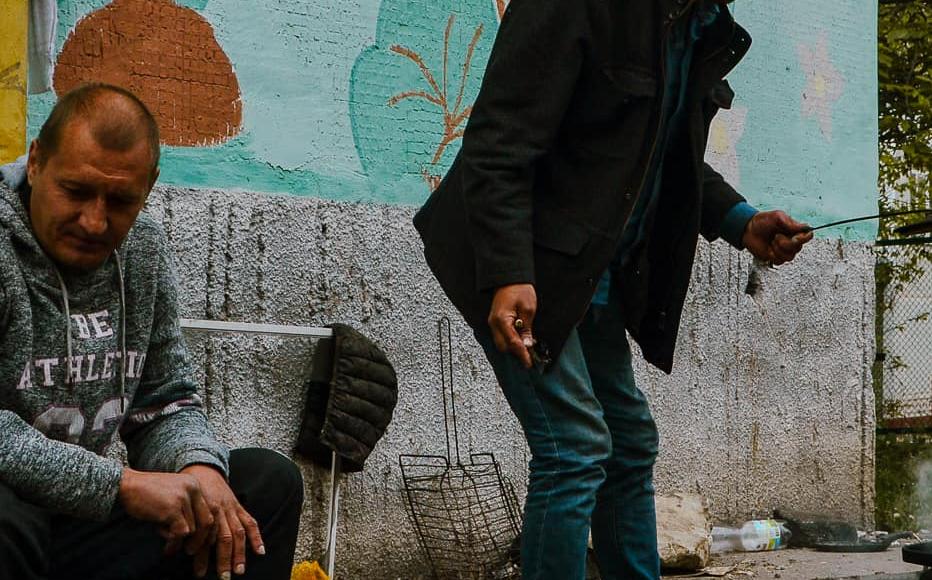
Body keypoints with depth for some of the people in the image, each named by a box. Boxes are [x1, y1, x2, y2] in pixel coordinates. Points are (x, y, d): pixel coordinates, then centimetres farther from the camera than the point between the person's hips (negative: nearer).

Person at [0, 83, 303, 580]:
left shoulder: (144, 250, 7)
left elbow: (167, 402, 13)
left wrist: (199, 467, -11)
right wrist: (122, 483, -25)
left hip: (86, 522, 7)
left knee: (270, 479, 1)